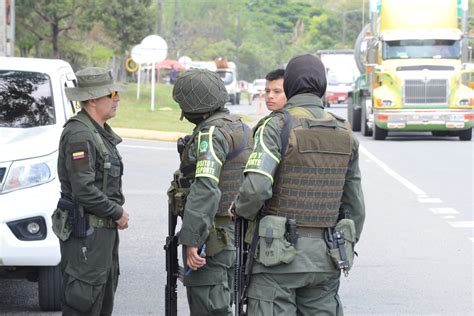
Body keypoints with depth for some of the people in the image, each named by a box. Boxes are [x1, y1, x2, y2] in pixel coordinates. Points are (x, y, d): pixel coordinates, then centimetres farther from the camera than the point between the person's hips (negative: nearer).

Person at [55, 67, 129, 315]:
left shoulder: (100, 131, 14)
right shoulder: (79, 134, -18)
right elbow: (84, 190, -24)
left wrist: (117, 212, 8)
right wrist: (117, 213, -14)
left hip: (104, 228, 10)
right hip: (86, 232, -10)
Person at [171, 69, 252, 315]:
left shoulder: (211, 133, -17)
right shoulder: (240, 127, 13)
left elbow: (205, 189, -27)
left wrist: (191, 239, -28)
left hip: (212, 237, -10)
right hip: (236, 235, 10)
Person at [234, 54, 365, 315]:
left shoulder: (277, 126, -10)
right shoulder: (344, 134, 8)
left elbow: (256, 188, -22)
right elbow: (355, 203, 13)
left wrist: (242, 211, 0)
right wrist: (345, 252, 23)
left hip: (281, 254, -5)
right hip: (325, 255, 5)